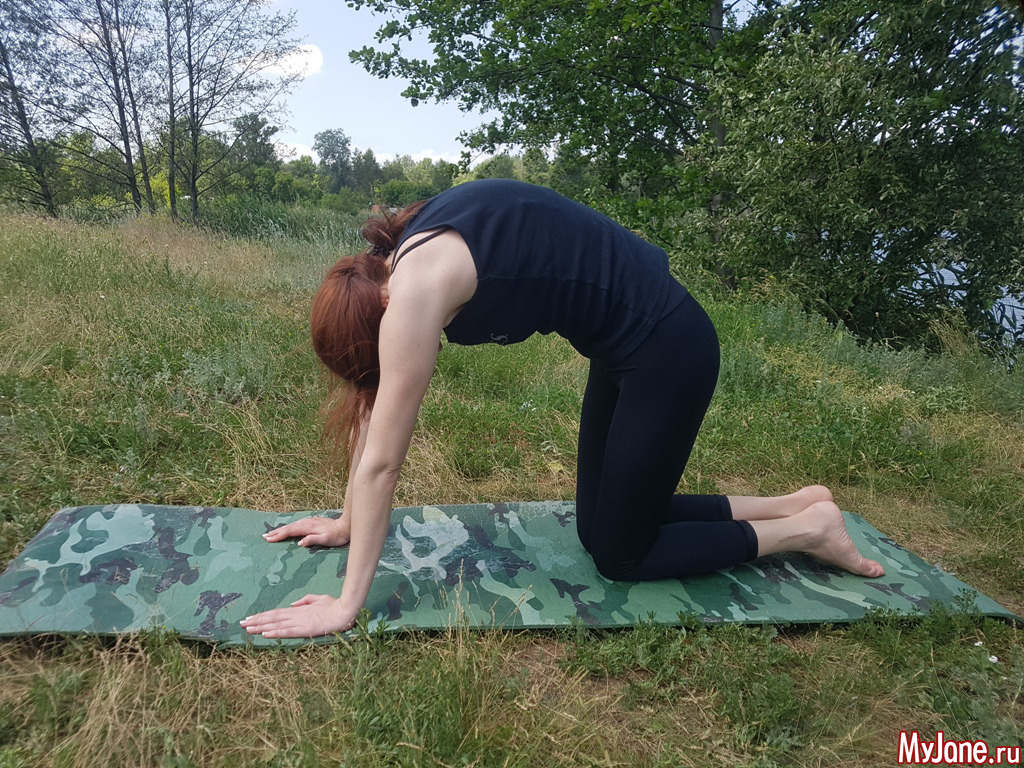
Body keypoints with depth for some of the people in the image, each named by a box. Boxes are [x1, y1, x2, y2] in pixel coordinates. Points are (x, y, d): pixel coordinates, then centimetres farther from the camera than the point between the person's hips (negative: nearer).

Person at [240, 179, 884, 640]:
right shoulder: (402, 252, 3)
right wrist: (347, 524, 16)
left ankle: (807, 528, 17)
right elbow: (375, 406, 9)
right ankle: (790, 504, 25)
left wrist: (347, 606, -10)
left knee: (621, 555, 6)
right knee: (602, 526, 17)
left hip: (668, 347, -9)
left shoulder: (417, 283, -24)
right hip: (626, 344, 9)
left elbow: (381, 461, -20)